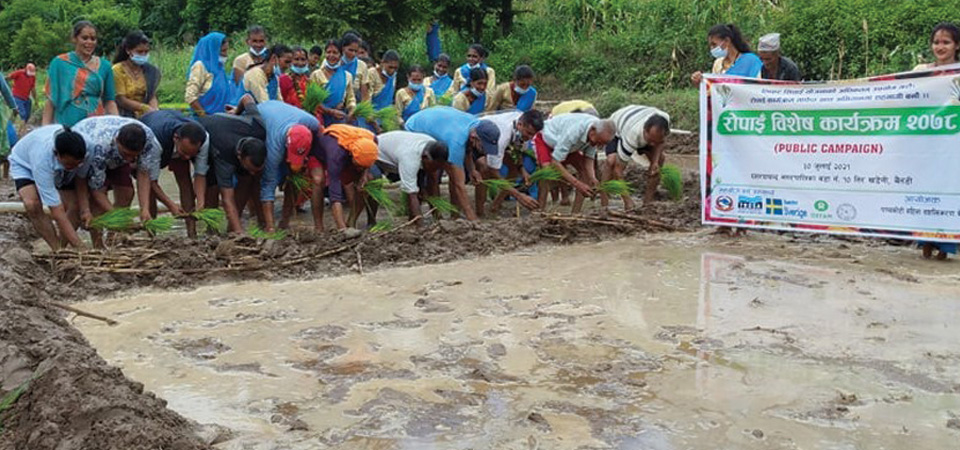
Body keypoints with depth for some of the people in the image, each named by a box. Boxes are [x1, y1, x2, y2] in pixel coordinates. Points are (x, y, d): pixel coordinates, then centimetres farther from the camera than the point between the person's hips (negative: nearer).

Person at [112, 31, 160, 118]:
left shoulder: (149, 71, 11)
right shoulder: (118, 70, -3)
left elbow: (152, 96, 7)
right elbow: (121, 100, -7)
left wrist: (155, 111, -13)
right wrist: (146, 108, -13)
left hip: (143, 118, 5)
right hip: (124, 117, -5)